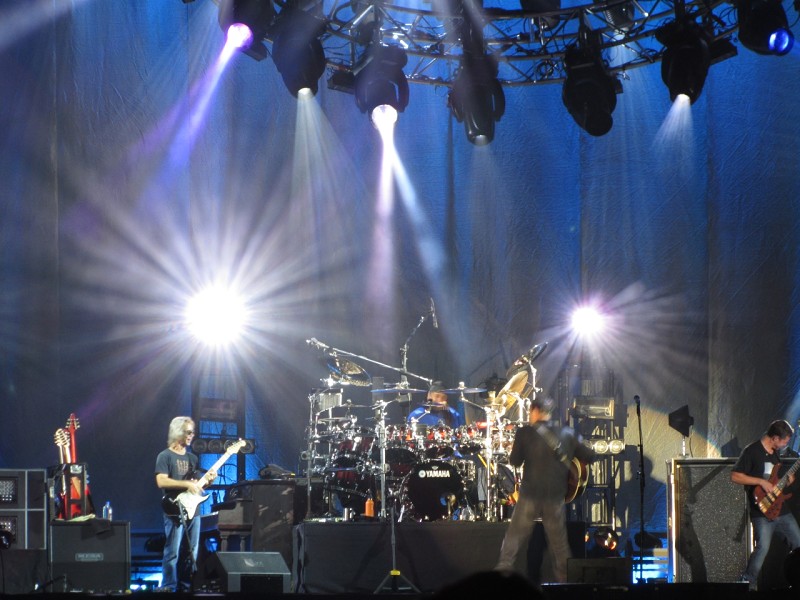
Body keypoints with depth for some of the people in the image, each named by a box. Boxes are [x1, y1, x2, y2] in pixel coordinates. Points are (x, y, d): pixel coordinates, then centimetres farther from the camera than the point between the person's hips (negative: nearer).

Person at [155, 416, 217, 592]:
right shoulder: (165, 456, -4)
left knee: (192, 553, 6)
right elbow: (161, 481, -16)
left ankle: (186, 586, 12)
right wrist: (187, 484, -19)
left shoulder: (192, 458, 17)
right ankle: (168, 588, -5)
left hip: (192, 509, 7)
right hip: (175, 512, -7)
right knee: (172, 552, -9)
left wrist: (207, 479, 1)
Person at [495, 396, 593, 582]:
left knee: (514, 539, 3)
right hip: (556, 497, 2)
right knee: (559, 543, 12)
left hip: (530, 494, -2)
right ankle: (565, 580, 15)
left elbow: (515, 461, 1)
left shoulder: (525, 432, -3)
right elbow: (587, 456, 9)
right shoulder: (567, 434, 5)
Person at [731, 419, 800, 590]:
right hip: (762, 511, -8)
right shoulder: (752, 451, -10)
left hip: (781, 509, 8)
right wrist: (761, 482, -20)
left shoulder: (775, 452, 16)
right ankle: (747, 583, -7)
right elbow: (735, 476, -15)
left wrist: (786, 480, 9)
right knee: (763, 548, -18)